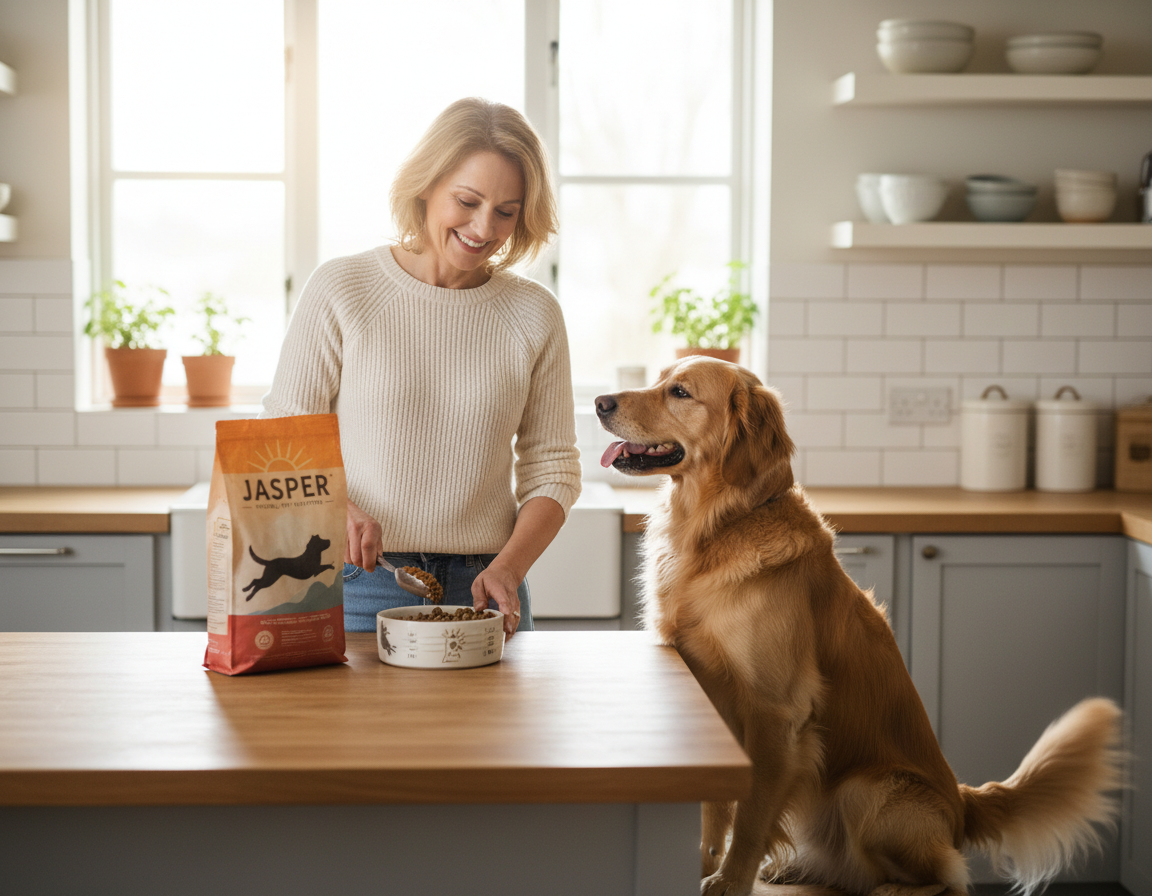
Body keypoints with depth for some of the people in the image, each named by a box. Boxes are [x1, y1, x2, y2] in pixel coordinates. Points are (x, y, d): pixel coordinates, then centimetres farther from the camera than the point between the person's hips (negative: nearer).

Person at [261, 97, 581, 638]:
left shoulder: (535, 315, 4)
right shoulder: (339, 290, -3)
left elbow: (552, 469, 6)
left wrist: (508, 567, -10)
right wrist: (335, 511, -22)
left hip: (483, 592, 2)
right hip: (359, 588, -2)